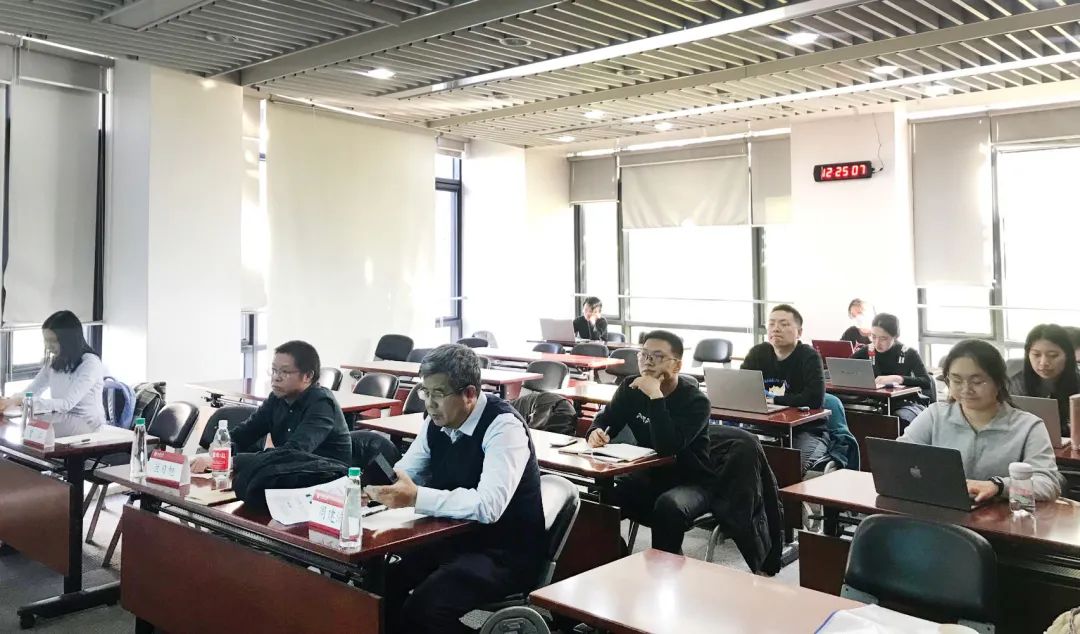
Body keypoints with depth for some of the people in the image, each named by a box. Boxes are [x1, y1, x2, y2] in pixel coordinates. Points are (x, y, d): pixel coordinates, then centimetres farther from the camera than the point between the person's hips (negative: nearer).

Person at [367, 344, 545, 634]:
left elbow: (488, 506, -32)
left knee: (424, 606, -27)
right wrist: (378, 485, -16)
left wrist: (416, 497, -37)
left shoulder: (504, 427, -21)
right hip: (451, 541, 7)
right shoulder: (437, 421, 1)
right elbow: (404, 473, 6)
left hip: (503, 555, -7)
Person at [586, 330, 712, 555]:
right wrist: (596, 432, -19)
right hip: (648, 476, 5)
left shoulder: (696, 401, -19)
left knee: (668, 506, -37)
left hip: (689, 483, -5)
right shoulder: (631, 387, -1)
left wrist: (656, 397, -35)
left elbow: (666, 447, -33)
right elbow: (605, 420, 5)